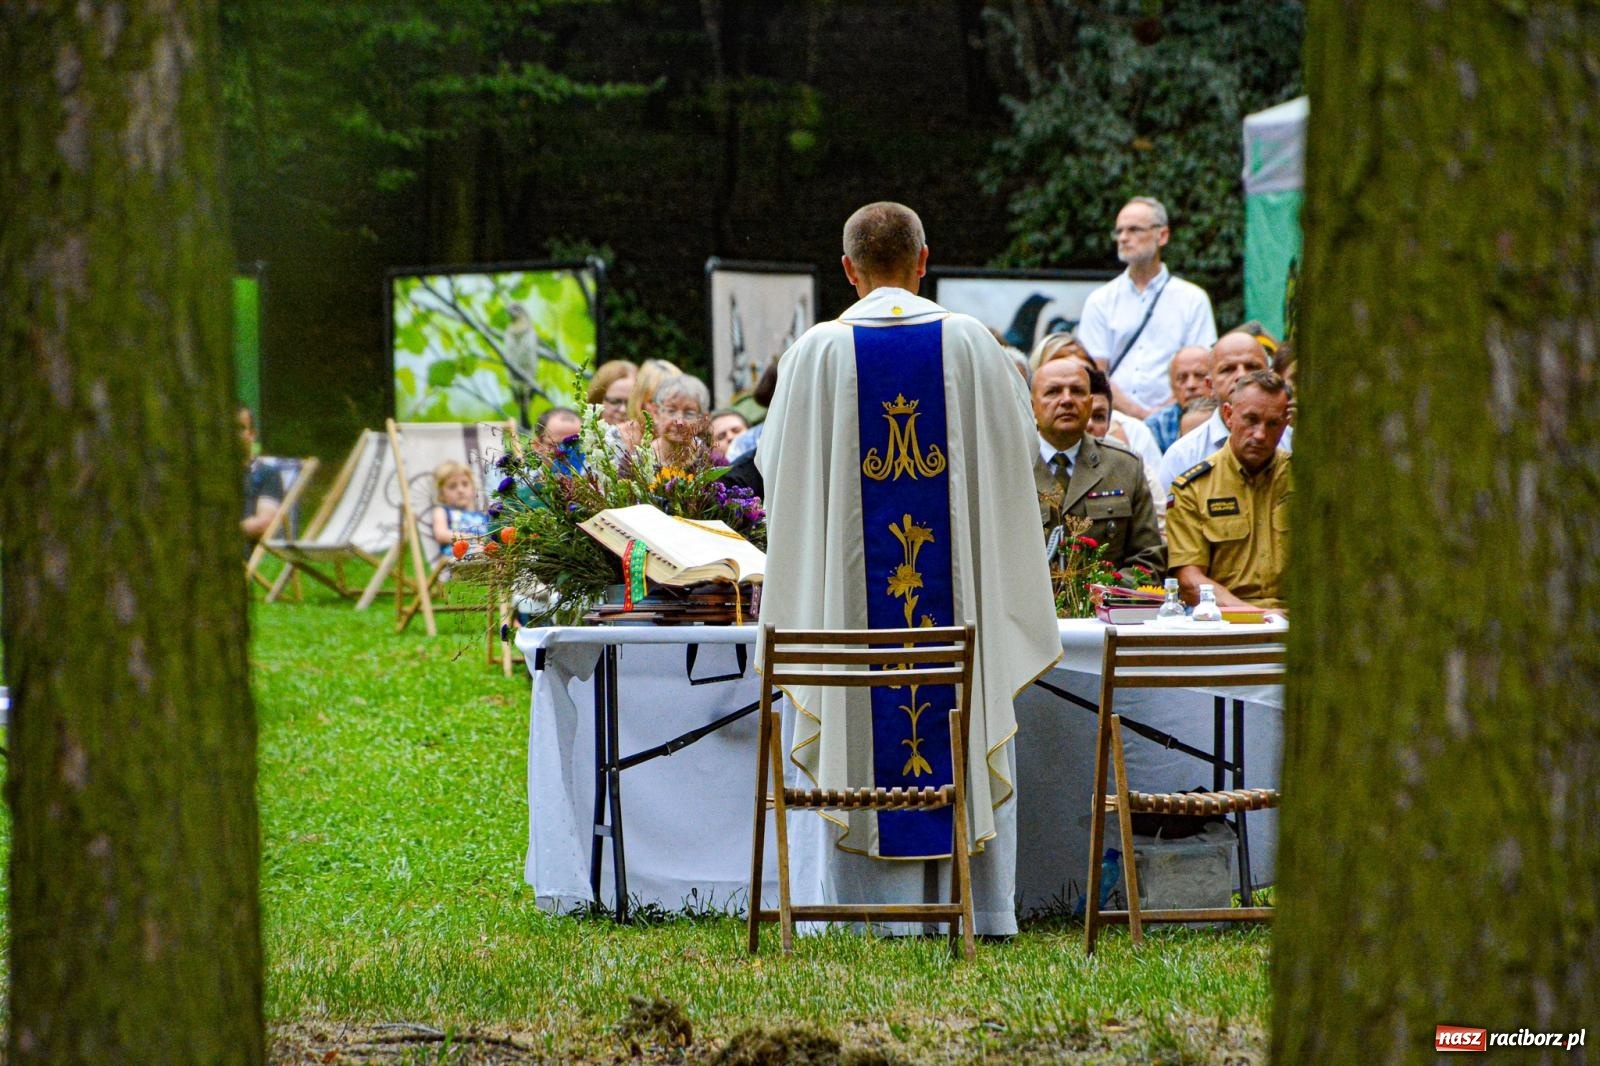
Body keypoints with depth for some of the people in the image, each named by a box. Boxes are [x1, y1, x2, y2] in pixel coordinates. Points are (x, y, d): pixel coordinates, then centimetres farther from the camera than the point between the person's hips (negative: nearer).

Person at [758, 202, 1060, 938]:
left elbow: (777, 464, 3)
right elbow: (1014, 451, 5)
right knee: (966, 726, 7)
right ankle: (972, 901, 7)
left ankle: (864, 903, 3)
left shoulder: (818, 351, -3)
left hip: (849, 577, -1)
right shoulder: (970, 342, -1)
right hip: (954, 572, 1)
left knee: (855, 734, 4)